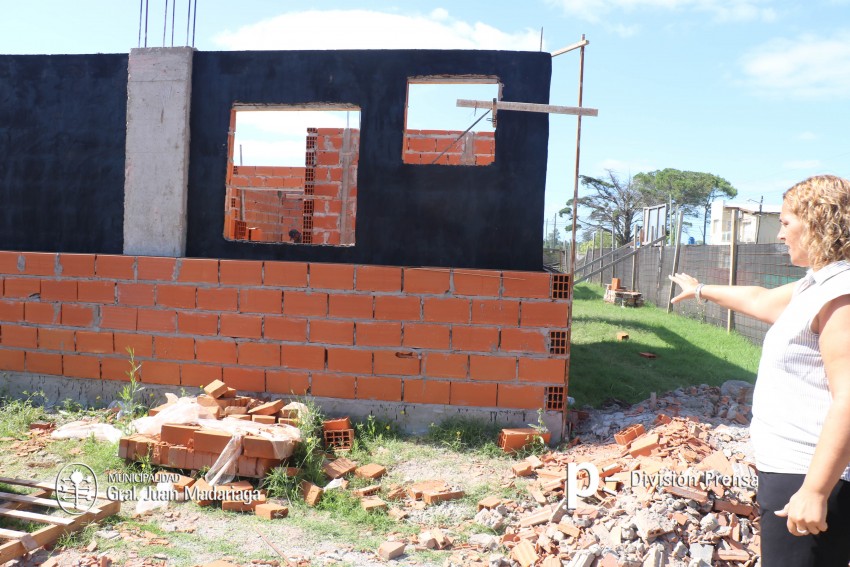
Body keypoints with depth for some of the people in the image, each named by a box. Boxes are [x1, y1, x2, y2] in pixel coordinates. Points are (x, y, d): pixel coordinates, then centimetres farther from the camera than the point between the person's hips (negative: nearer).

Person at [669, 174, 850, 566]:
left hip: (813, 476, -10)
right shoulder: (816, 286, 12)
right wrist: (701, 291, 44)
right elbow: (759, 300, 31)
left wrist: (816, 490, -28)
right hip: (791, 468, 10)